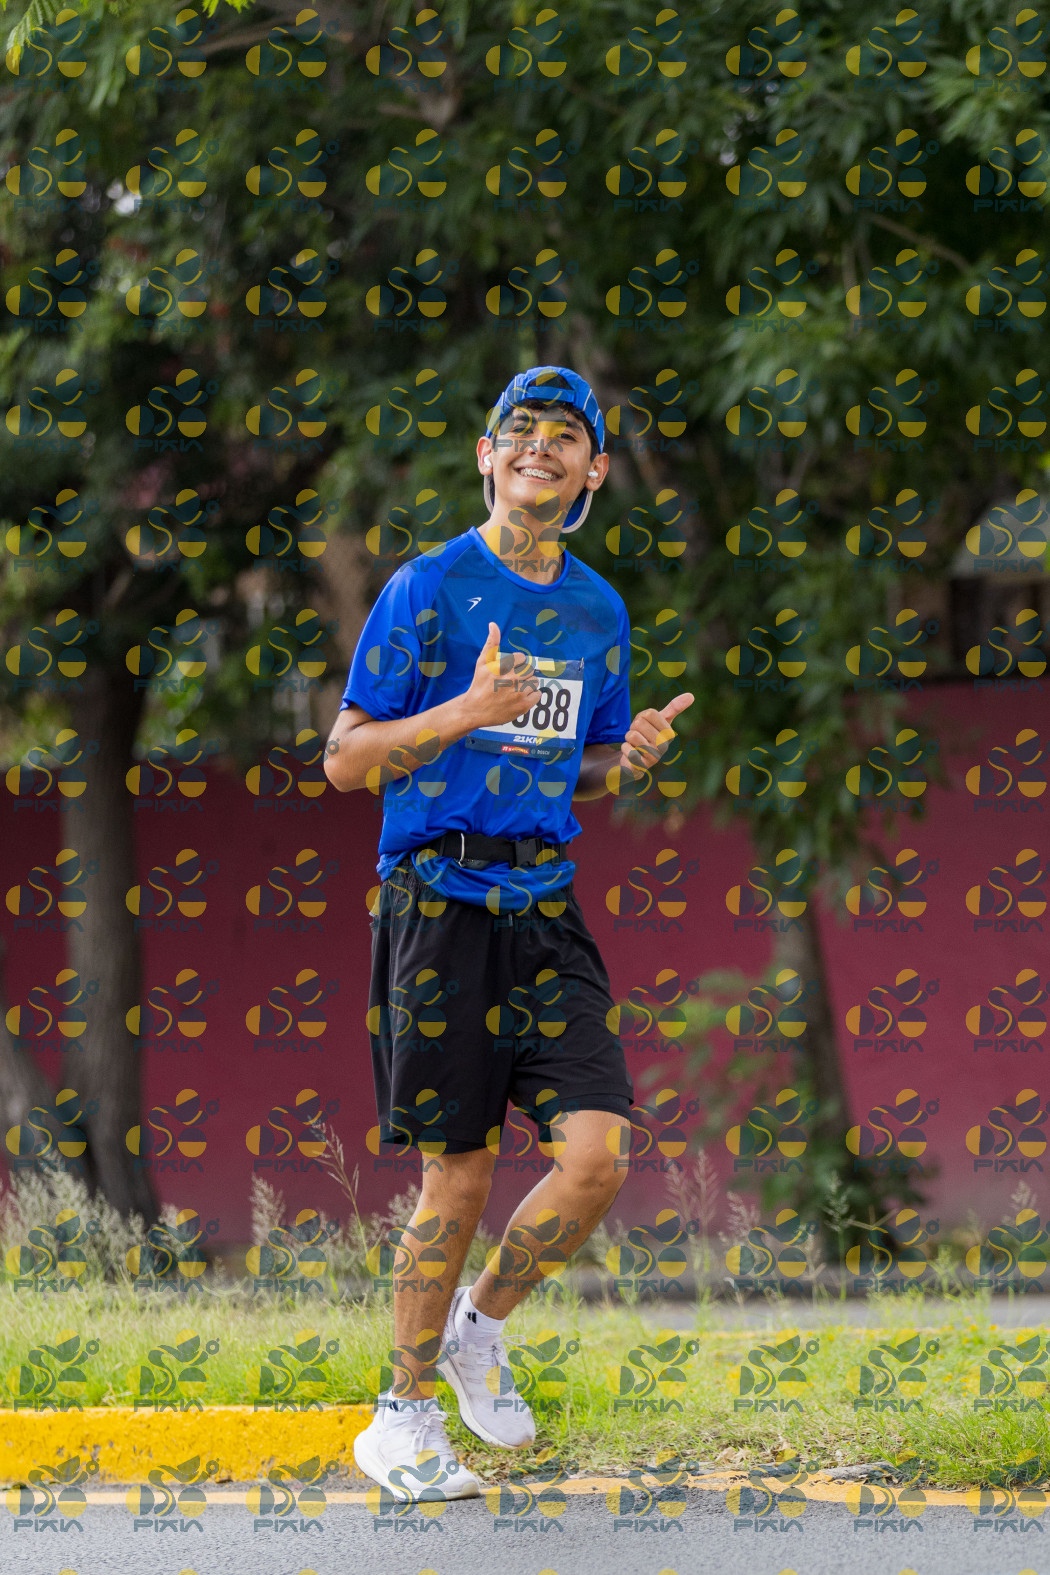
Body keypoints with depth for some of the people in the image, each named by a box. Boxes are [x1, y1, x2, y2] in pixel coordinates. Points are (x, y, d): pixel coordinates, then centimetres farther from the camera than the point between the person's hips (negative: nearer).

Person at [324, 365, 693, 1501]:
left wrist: (632, 758, 0)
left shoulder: (598, 609, 13)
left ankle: (478, 1329, 17)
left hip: (546, 908, 5)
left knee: (598, 1155, -10)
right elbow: (345, 760, -4)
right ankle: (404, 1418, 15)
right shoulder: (428, 589, -3)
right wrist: (469, 711, -18)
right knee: (460, 1174, -2)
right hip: (439, 901, -4)